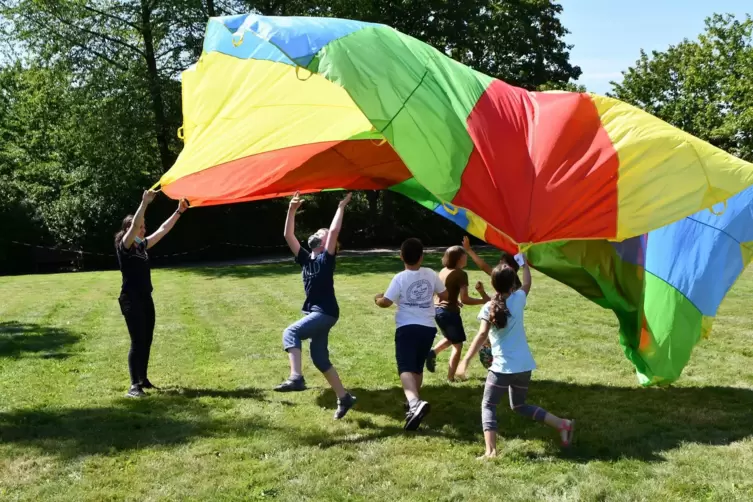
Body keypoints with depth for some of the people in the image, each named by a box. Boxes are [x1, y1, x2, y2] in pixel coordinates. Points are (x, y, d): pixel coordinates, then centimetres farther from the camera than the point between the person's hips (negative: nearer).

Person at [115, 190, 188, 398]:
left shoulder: (142, 246, 11)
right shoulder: (124, 247, -9)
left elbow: (163, 230, 15)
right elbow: (134, 226, -25)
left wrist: (179, 212, 12)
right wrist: (144, 203, -31)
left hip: (145, 298, 8)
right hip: (131, 299, -8)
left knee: (147, 340, 12)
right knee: (137, 342, -11)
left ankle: (143, 379, 23)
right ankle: (134, 386, -9)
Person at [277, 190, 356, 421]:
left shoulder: (327, 258, -6)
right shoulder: (305, 258, 11)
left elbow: (334, 231, -17)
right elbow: (288, 236, 6)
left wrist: (341, 207, -13)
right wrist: (292, 210, 1)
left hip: (326, 313, -8)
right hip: (313, 312, 8)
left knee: (290, 333, -26)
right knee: (320, 359, 11)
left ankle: (296, 378, -34)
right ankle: (344, 398, 20)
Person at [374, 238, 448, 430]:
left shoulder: (400, 278, -9)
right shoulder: (431, 274, 3)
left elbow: (386, 302, -9)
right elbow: (444, 295, 13)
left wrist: (377, 299, 13)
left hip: (407, 328, -5)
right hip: (428, 328, 5)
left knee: (406, 369, -15)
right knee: (418, 367, 22)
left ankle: (415, 403, -39)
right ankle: (414, 403, 33)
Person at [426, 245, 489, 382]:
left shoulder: (443, 271, 9)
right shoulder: (461, 274, -14)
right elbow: (465, 299, -18)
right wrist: (483, 300, -10)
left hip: (437, 310, 8)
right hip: (449, 312, -8)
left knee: (449, 339, 29)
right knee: (458, 345, 8)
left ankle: (433, 352, 5)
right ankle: (450, 378, 8)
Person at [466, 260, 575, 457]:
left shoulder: (489, 308, -9)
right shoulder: (518, 299, 2)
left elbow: (482, 335, -20)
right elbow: (527, 284, 24)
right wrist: (524, 264, 39)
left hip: (503, 367, -5)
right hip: (524, 366, 5)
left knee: (488, 406, 5)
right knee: (519, 406, 24)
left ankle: (491, 450, -14)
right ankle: (563, 424, 14)